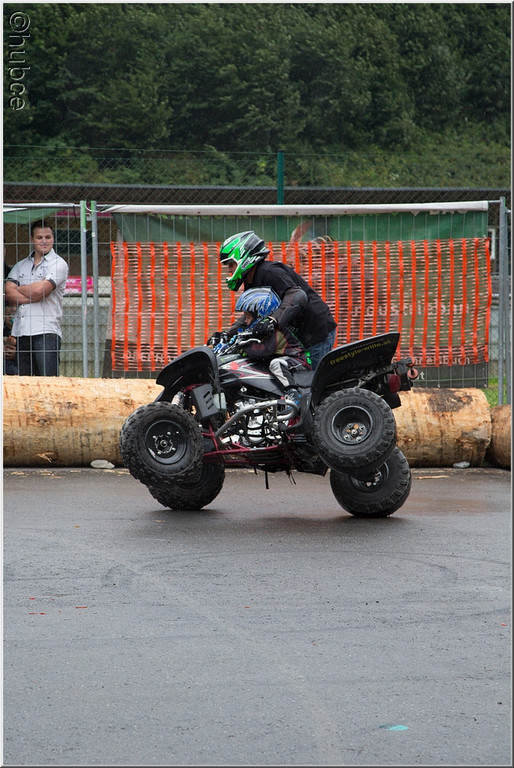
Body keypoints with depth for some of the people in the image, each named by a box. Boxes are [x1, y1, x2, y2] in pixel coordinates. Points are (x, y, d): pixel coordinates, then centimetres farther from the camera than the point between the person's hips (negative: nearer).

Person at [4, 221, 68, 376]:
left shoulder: (58, 264, 2)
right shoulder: (21, 266, 19)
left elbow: (39, 290, -10)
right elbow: (8, 294, 4)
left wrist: (18, 289, 7)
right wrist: (33, 297, -9)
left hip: (46, 331, -5)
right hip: (21, 331, 5)